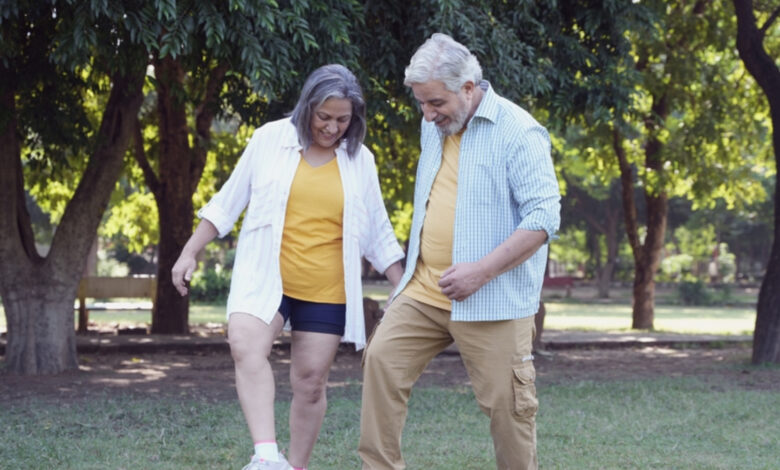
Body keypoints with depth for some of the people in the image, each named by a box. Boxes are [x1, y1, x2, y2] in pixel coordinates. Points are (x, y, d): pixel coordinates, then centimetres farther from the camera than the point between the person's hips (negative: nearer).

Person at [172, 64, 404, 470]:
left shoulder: (359, 160, 5)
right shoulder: (271, 139, 1)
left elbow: (378, 234, 13)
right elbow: (227, 203, 7)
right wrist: (190, 252, 4)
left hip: (326, 290, 2)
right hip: (265, 278, -2)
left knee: (310, 380, 3)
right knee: (246, 346, -27)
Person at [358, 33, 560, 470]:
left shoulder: (518, 132, -13)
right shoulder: (434, 127, 11)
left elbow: (544, 216, -18)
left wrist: (481, 271, -22)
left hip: (492, 300, -6)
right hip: (424, 290, 7)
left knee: (507, 402, -1)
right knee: (383, 358, -6)